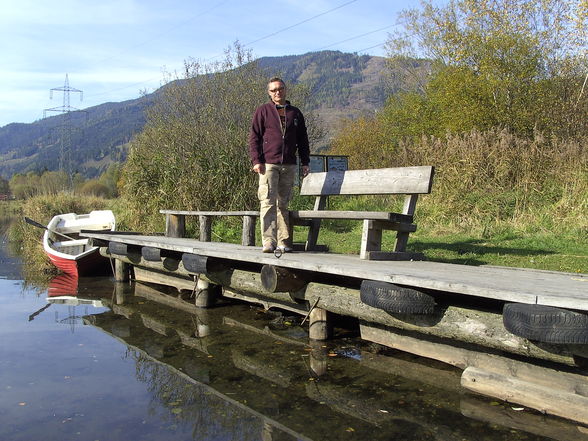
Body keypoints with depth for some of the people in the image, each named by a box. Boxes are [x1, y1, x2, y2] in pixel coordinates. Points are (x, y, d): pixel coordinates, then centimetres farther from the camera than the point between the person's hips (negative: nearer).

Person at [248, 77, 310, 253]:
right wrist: (256, 161, -8)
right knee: (268, 202, -10)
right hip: (268, 164, -3)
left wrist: (305, 162, 12)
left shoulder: (295, 113, 15)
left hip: (289, 166, 3)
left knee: (283, 203, 7)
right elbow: (254, 137, 2)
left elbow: (302, 140, 19)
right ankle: (268, 242, -12)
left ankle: (284, 242, 10)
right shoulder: (263, 111, 6)